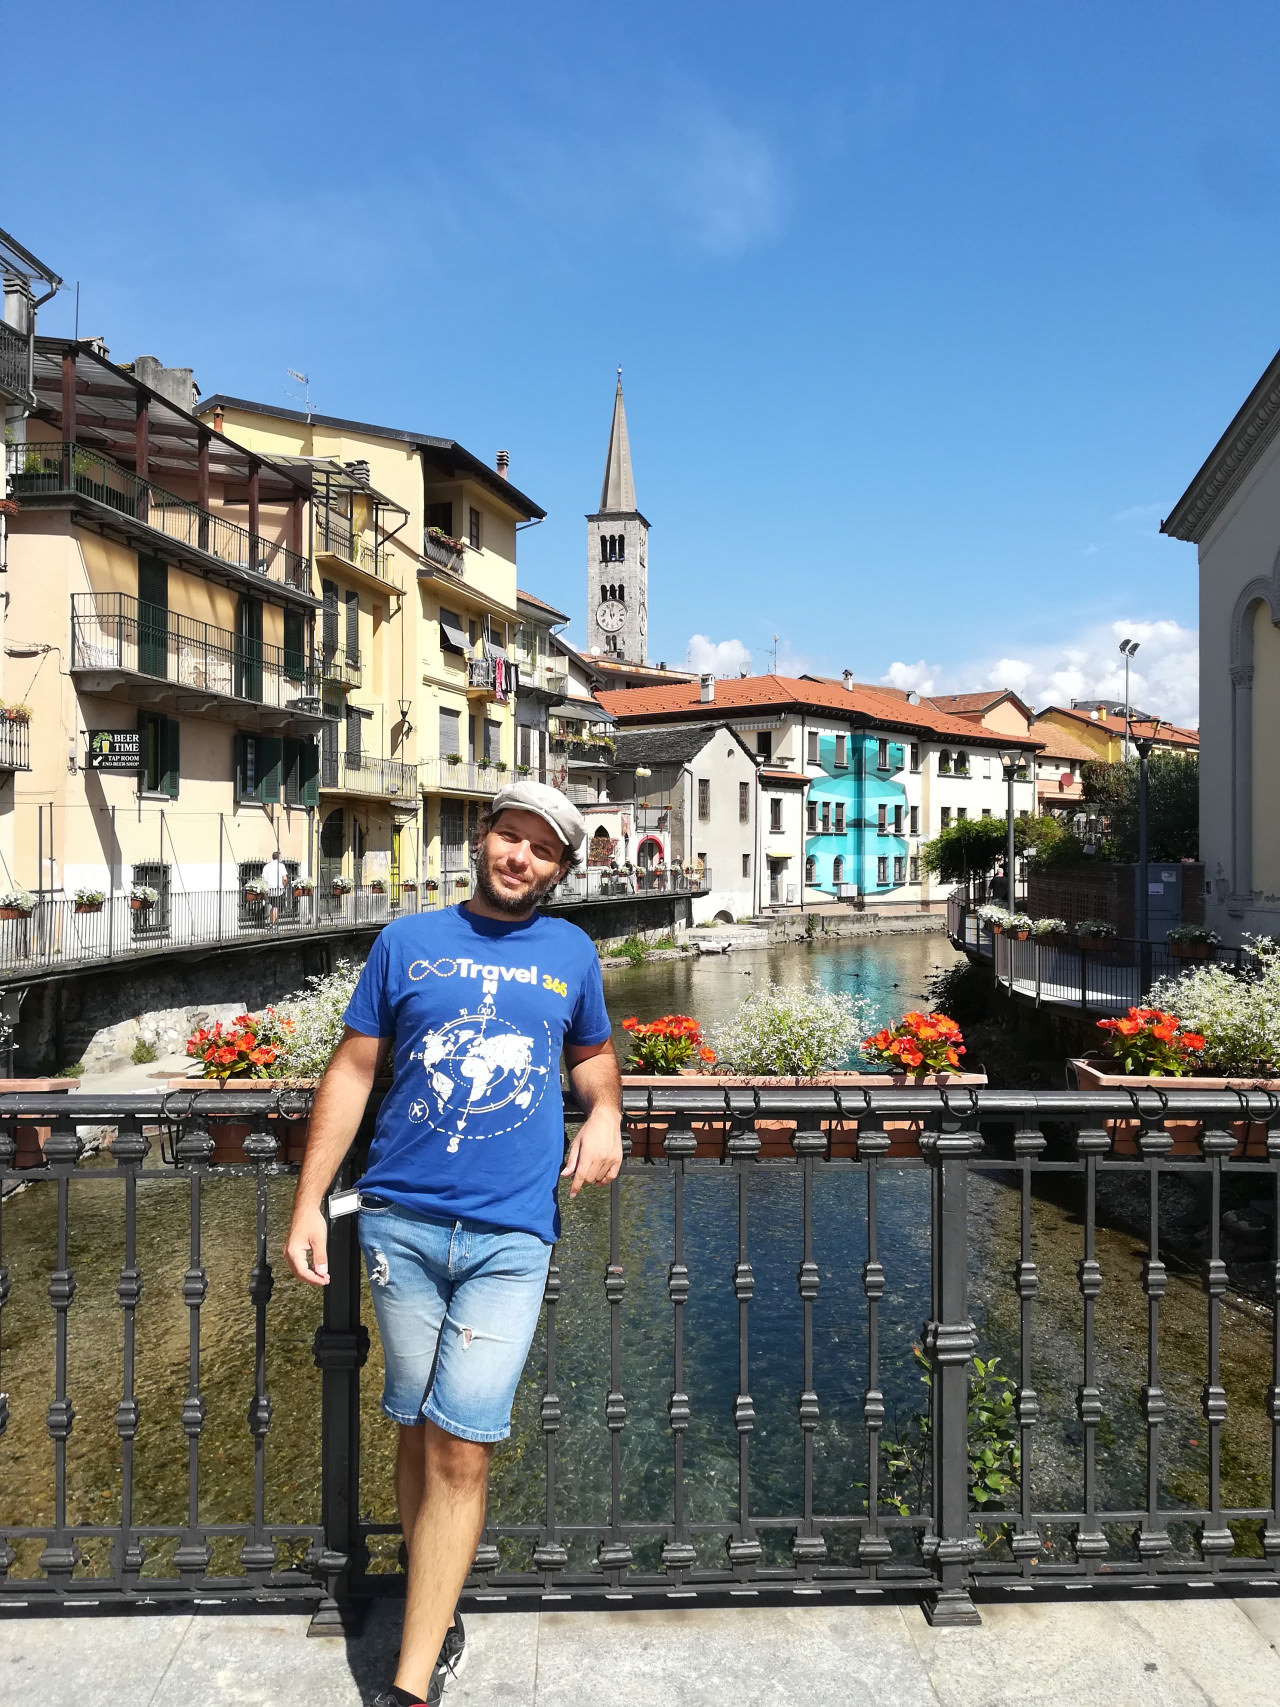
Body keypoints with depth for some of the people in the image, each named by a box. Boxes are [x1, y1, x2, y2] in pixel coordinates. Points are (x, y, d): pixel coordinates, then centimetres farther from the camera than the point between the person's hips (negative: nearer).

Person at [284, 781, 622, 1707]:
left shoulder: (572, 952, 8)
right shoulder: (408, 941, 5)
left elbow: (593, 1053, 23)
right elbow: (353, 1070, 6)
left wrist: (605, 1114, 1)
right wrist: (309, 1203, 3)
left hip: (510, 1235, -1)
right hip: (402, 1219, 1)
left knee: (460, 1449, -4)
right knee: (418, 1430, 12)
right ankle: (435, 1611, 34)